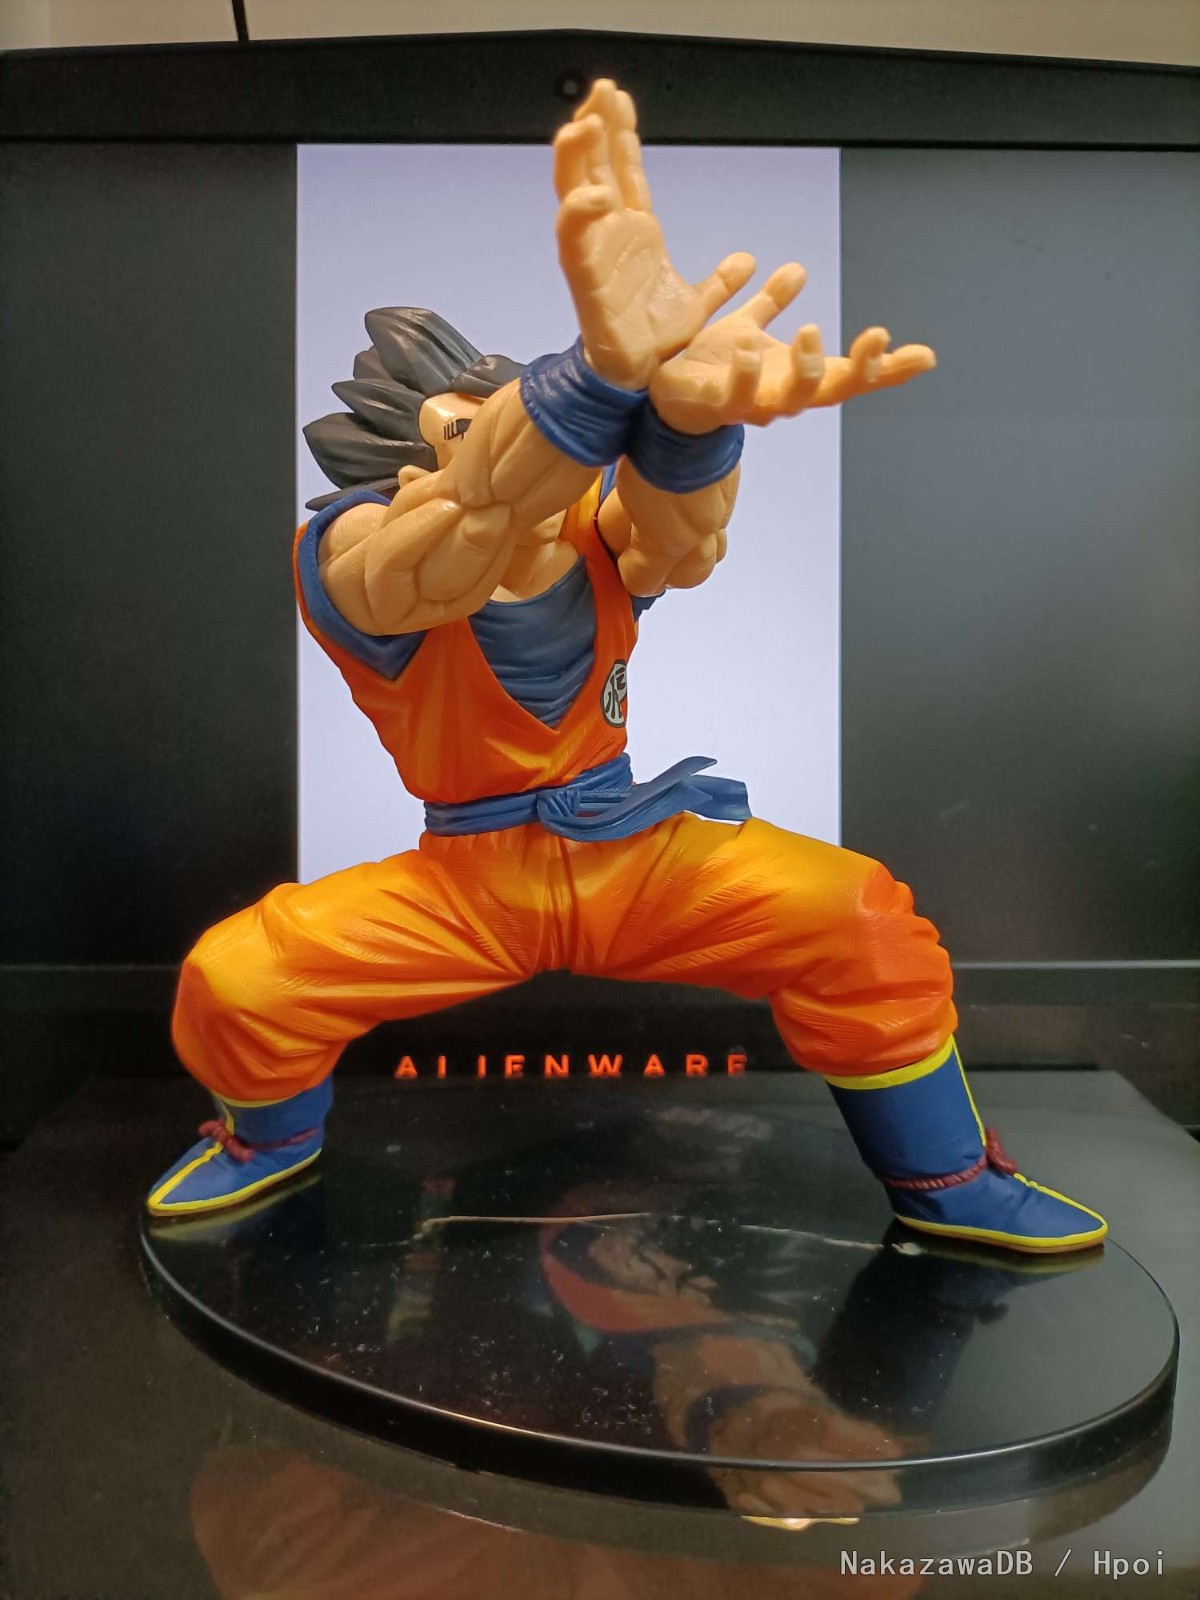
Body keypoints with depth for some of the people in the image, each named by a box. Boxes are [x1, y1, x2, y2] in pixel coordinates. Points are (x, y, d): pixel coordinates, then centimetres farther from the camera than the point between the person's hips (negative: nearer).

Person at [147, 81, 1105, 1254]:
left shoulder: (596, 520, -12)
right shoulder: (350, 565, -21)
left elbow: (676, 538, -38)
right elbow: (443, 566, -46)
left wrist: (689, 405, -63)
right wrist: (607, 369, -65)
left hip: (633, 849, 2)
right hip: (466, 879, -1)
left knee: (858, 921, -19)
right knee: (234, 982, -21)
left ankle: (945, 1185, 6)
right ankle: (274, 1139, 15)